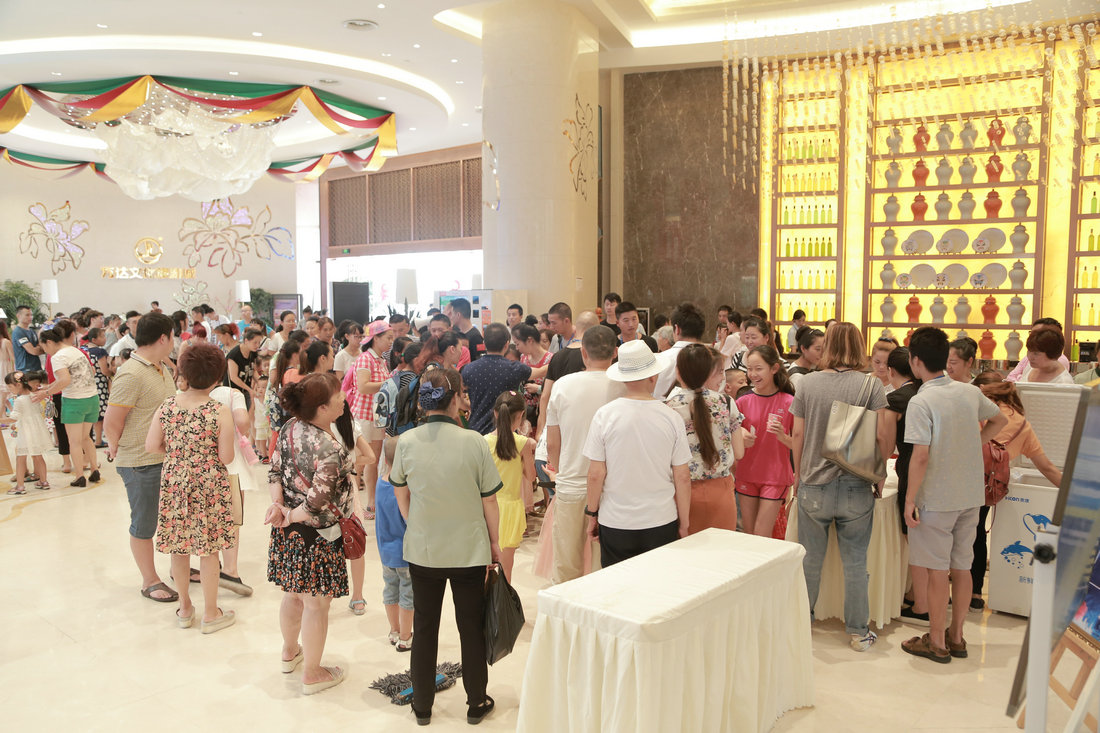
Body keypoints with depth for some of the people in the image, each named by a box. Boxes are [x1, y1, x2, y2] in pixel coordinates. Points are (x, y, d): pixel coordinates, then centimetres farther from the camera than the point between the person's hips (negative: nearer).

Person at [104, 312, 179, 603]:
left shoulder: (162, 368, 8)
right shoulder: (131, 374, -20)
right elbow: (111, 422, -18)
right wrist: (120, 451, -3)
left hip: (167, 457, 8)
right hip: (141, 464, -8)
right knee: (145, 524, 7)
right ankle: (150, 582, 21)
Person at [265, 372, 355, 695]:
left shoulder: (290, 428, -4)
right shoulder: (331, 450, -28)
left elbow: (275, 471, 2)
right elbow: (316, 505, -26)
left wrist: (278, 505, -7)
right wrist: (290, 516, -10)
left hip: (287, 533, 8)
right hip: (317, 536, -8)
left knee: (294, 594, 27)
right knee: (316, 605, 10)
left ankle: (290, 653, 50)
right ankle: (312, 674, 27)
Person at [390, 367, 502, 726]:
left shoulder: (406, 442, -10)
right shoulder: (473, 442, -17)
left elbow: (401, 495, 4)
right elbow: (489, 501, -10)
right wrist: (494, 542, 5)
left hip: (422, 550, 2)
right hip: (469, 551, -2)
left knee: (424, 628, 18)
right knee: (471, 628, 15)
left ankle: (422, 706, 31)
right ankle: (476, 703, 29)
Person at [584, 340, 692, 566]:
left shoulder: (604, 415, -8)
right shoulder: (671, 418, -6)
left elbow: (595, 474, -5)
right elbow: (683, 477, -2)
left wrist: (592, 514, 9)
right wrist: (684, 523, 10)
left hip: (615, 523, 0)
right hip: (662, 522, 0)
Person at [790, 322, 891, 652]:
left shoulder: (807, 383, -3)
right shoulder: (871, 385, -7)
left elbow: (797, 434, 1)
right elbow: (881, 437, -9)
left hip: (813, 486, 1)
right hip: (856, 487, -1)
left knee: (810, 560, 14)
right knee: (855, 563, 11)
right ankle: (858, 632, 21)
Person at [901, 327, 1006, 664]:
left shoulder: (921, 402, -18)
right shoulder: (970, 392, 2)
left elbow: (921, 457, -21)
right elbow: (1000, 420, 21)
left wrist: (910, 499, -13)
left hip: (937, 498, -6)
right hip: (972, 495, 6)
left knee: (937, 571, 4)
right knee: (962, 567, 15)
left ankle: (937, 643, 15)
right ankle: (957, 637, 27)